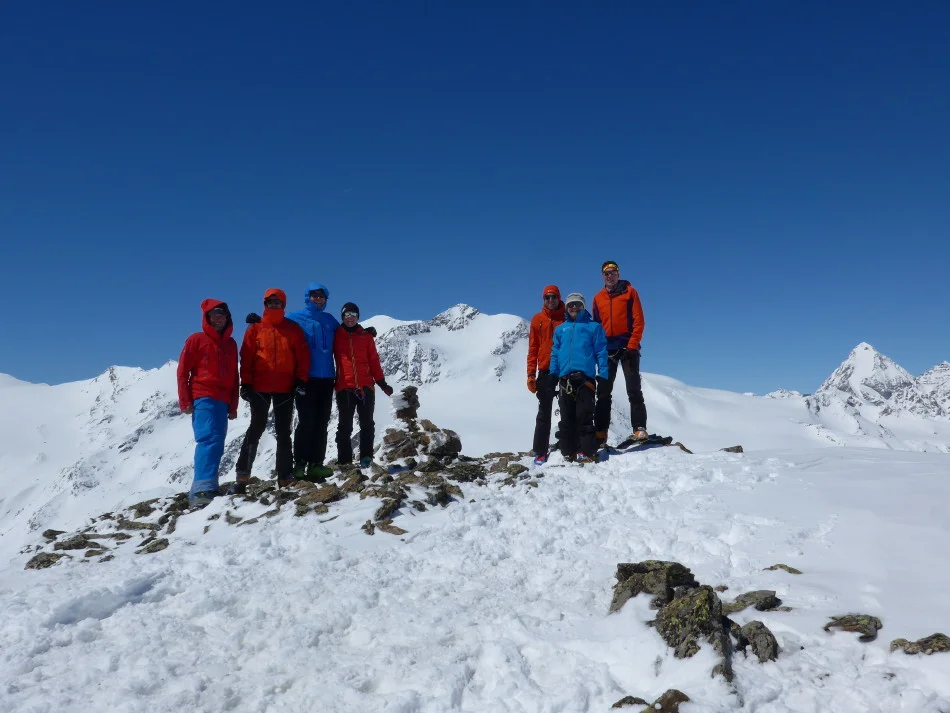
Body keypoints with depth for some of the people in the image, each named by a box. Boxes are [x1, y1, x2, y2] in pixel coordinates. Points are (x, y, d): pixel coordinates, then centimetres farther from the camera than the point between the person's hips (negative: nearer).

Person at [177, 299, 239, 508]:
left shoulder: (231, 344, 19)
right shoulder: (196, 340, 4)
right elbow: (183, 371, 0)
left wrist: (233, 405, 16)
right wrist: (185, 401, -7)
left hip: (223, 401, 7)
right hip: (203, 398, -6)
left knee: (216, 445, 5)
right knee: (210, 440, -22)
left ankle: (203, 489, 10)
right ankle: (203, 490, -30)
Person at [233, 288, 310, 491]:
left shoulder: (293, 328, 8)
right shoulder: (255, 328, 6)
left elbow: (303, 355, 5)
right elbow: (246, 357, 2)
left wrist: (301, 379, -4)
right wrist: (245, 383, -5)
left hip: (285, 388, 1)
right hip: (260, 388, -1)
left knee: (283, 432, 6)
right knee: (256, 429, -1)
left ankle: (285, 476, 9)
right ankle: (242, 475, 2)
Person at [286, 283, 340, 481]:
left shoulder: (329, 320, 16)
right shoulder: (296, 318, 4)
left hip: (326, 378, 5)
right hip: (306, 378, -5)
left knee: (322, 423, 4)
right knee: (306, 421, -8)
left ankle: (316, 464, 8)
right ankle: (300, 463, 0)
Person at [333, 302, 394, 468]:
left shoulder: (366, 336, 11)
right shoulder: (336, 336, 7)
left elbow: (374, 361, 11)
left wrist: (382, 383, 6)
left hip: (366, 386, 1)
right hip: (344, 387, -1)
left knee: (367, 424, 2)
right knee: (345, 425, 3)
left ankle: (366, 457, 7)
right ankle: (344, 460, 7)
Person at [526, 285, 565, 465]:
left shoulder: (567, 318, 6)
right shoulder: (538, 319, 8)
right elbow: (533, 348, 5)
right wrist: (531, 374, -2)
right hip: (546, 371, 0)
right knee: (544, 412, 1)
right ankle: (540, 452, 1)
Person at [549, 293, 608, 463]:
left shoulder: (593, 327, 11)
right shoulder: (560, 329, 21)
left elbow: (601, 352, 4)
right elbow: (555, 353, 18)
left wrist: (602, 375, -5)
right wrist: (553, 375, 7)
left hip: (585, 377, -4)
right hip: (565, 379, 4)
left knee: (584, 417, -9)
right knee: (567, 418, 5)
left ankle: (588, 452, -6)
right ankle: (569, 452, 11)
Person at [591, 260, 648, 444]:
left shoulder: (629, 292, 3)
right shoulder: (598, 298, 13)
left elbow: (638, 321, -3)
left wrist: (632, 346, -12)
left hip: (628, 348, -3)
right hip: (607, 350, 4)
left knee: (634, 390, -6)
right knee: (603, 392, 2)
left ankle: (640, 428, -5)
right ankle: (600, 432, 4)